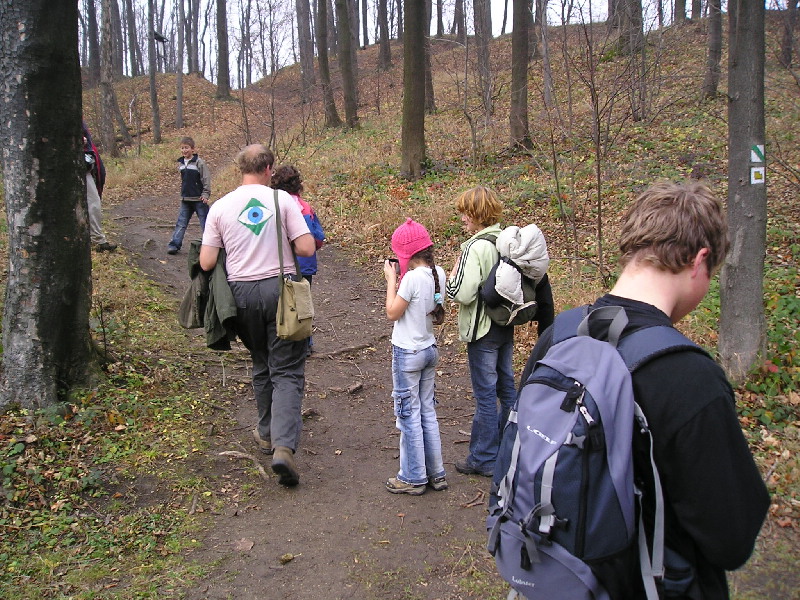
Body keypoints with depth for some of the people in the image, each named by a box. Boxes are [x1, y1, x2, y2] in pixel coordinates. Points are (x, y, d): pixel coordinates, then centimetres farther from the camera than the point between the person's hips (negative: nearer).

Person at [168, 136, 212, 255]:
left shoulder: (199, 162, -9)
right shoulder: (181, 163, 9)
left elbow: (206, 179, -9)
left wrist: (205, 194, -13)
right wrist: (183, 193, 18)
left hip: (199, 199, -5)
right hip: (185, 199, 5)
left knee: (205, 223, 1)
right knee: (181, 223, 5)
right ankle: (174, 244, 7)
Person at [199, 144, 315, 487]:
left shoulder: (220, 207, 0)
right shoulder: (282, 200, -4)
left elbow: (206, 263, -2)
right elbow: (306, 248, -8)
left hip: (242, 293, 3)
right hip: (281, 289, -2)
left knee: (261, 366, 21)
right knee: (287, 371, 0)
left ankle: (268, 434, 34)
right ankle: (284, 446, -15)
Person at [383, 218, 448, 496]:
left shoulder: (413, 277, -21)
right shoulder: (438, 273, 1)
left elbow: (392, 313, -15)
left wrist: (392, 280, -7)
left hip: (407, 353, -8)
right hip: (430, 349, 8)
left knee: (409, 415, 3)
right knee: (428, 413, 15)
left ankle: (413, 478, 14)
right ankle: (436, 473, 23)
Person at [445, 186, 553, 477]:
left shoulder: (476, 247, -20)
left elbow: (461, 293, -24)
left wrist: (453, 273, -7)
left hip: (483, 330, -8)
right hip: (506, 326, 8)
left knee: (485, 394, 2)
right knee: (506, 388, 18)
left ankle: (484, 459, 14)